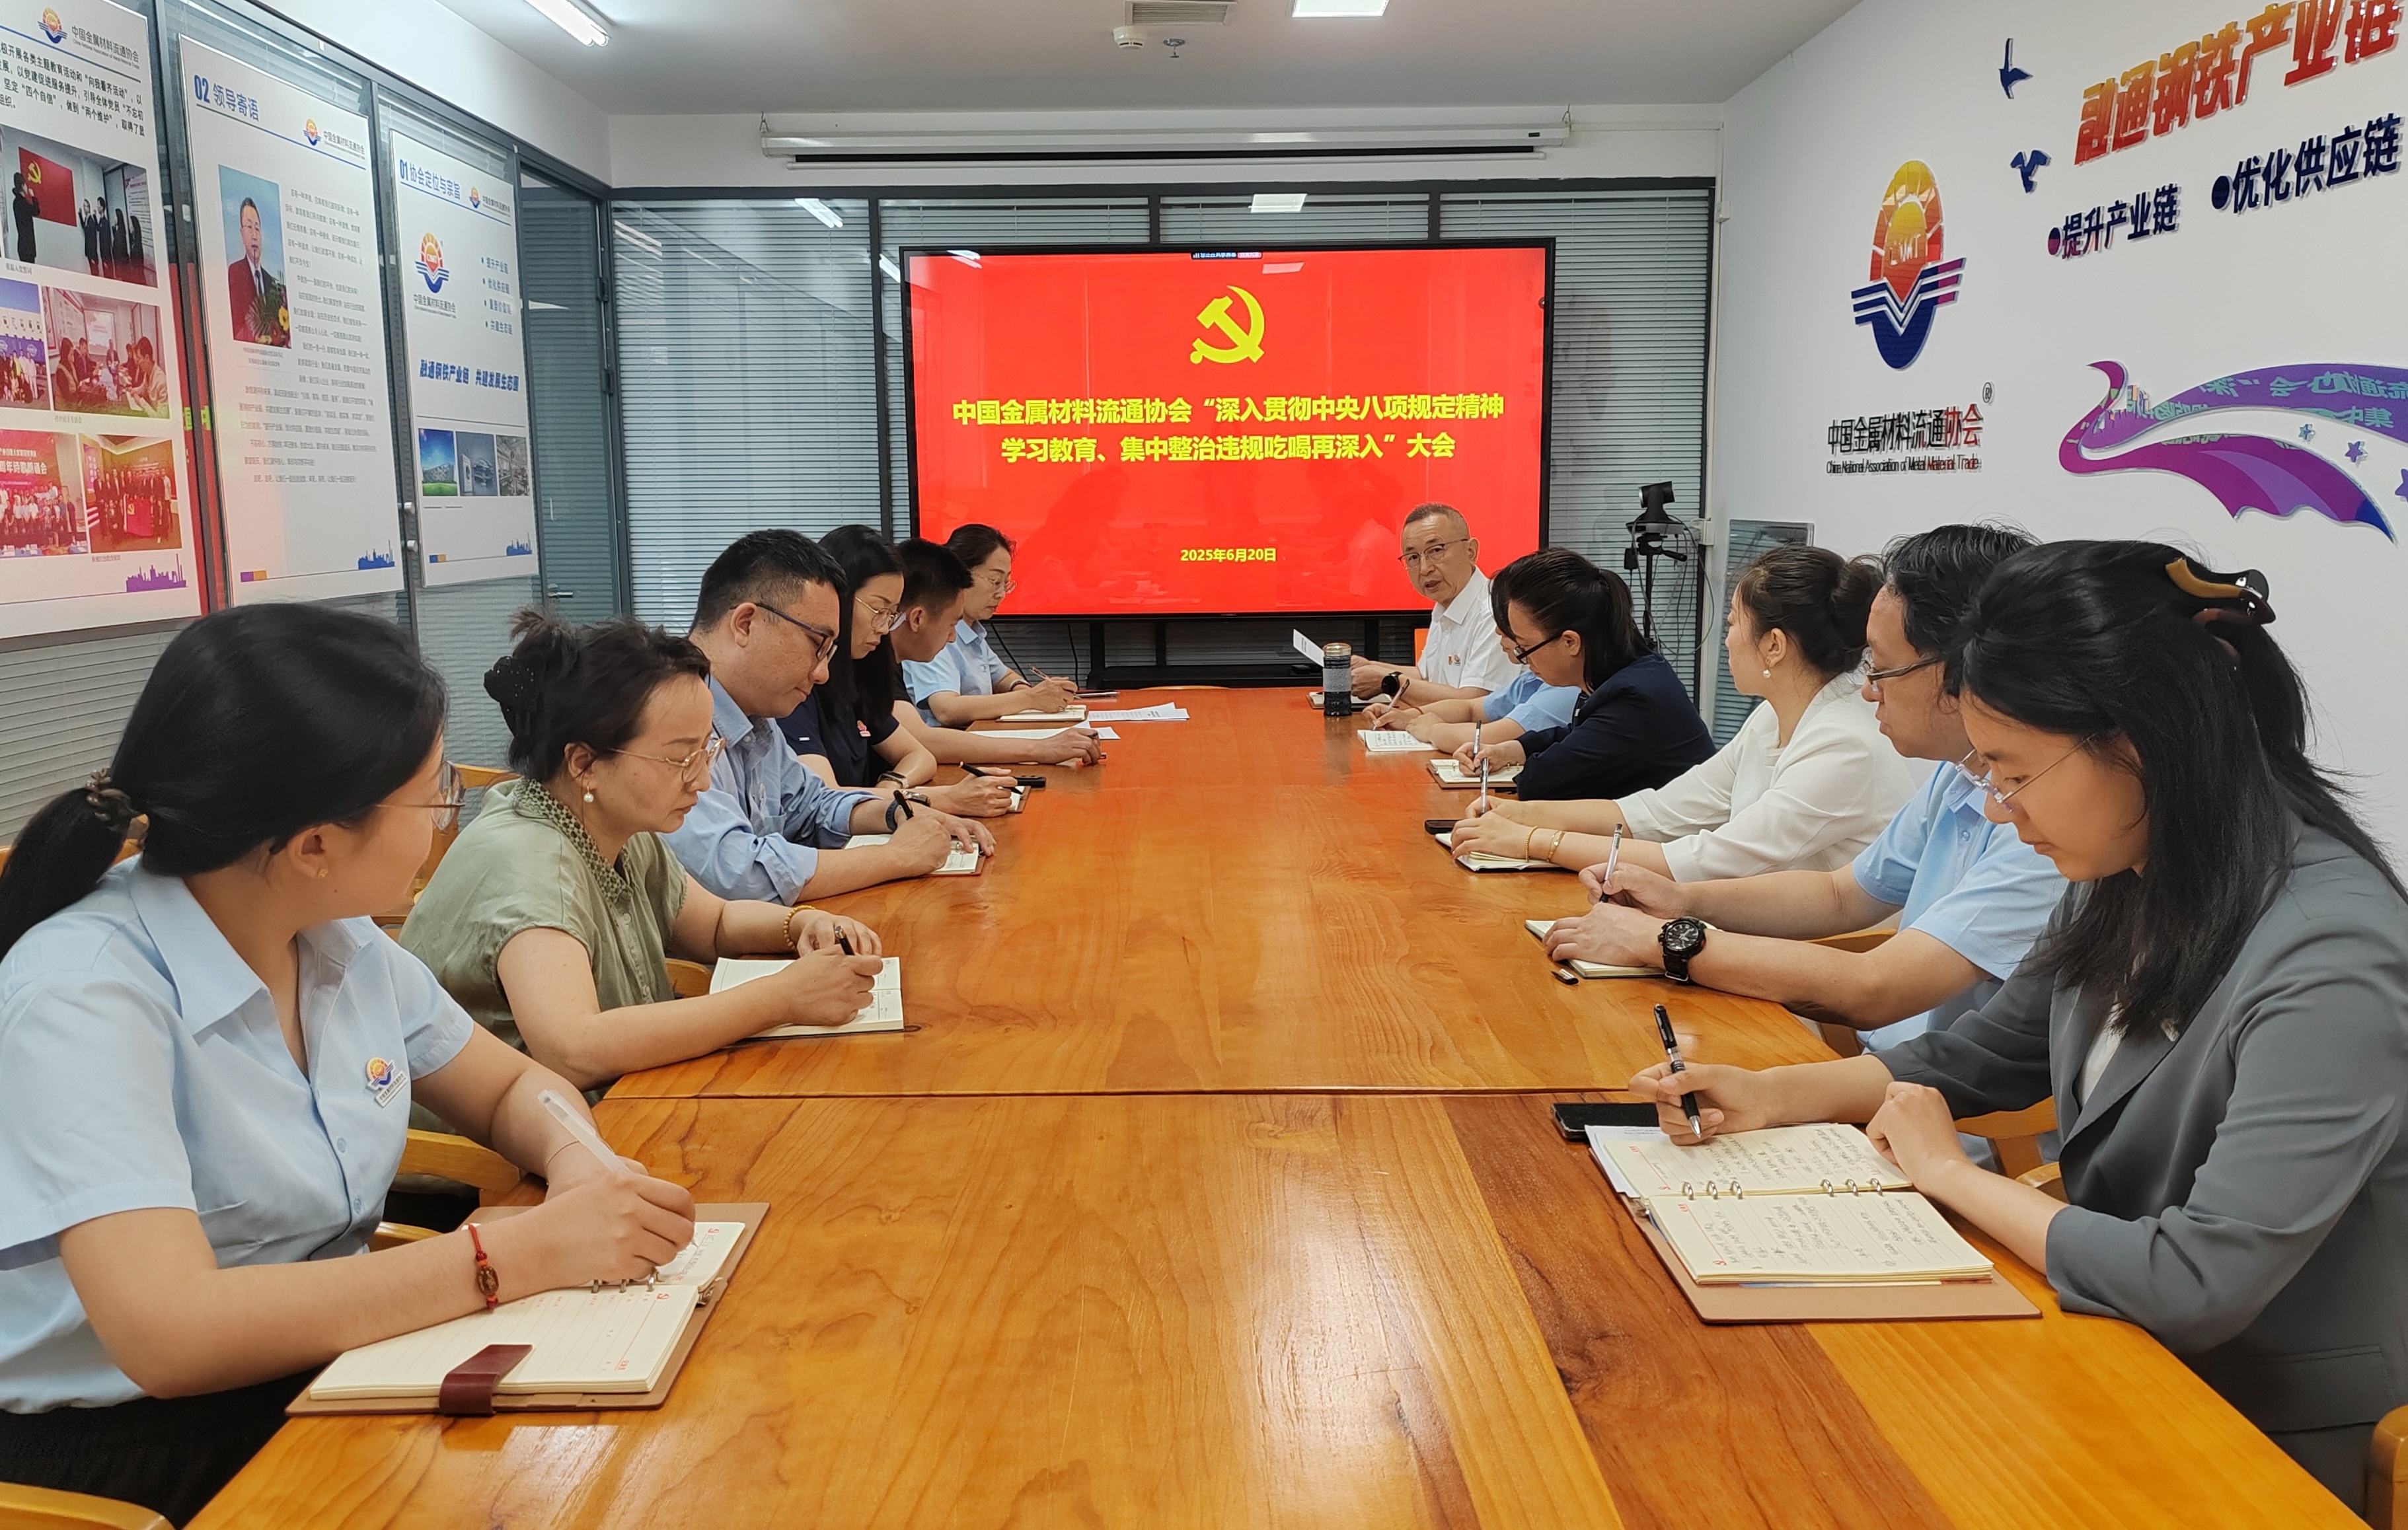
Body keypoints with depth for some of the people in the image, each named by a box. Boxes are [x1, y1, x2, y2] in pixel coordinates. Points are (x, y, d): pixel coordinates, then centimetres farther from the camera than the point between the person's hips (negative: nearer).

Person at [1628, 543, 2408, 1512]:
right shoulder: (2126, 885, -4)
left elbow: (2199, 1287, -31)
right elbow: (1983, 1054, 10)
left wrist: (1950, 1173, -17)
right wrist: (1767, 1096, -3)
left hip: (2260, 1436, -6)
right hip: (2115, 1354, 6)